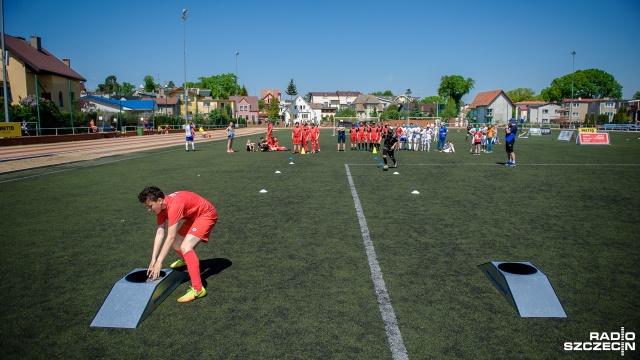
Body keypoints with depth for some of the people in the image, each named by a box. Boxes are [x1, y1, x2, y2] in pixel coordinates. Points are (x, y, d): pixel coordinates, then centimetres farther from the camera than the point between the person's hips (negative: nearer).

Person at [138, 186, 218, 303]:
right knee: (175, 243, 17)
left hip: (206, 214, -9)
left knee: (185, 247, -24)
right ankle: (185, 260, 53)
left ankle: (198, 289, -27)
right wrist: (153, 260, -10)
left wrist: (159, 262, -29)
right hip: (194, 216, 9)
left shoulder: (174, 205, -33)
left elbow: (170, 237, -33)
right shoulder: (161, 206, -5)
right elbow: (159, 233, -6)